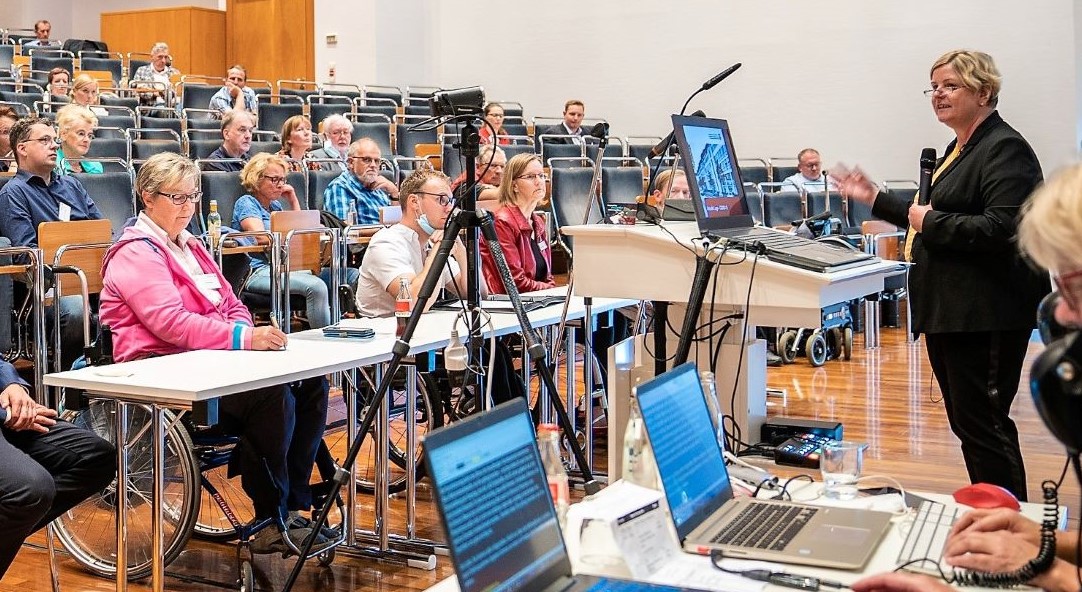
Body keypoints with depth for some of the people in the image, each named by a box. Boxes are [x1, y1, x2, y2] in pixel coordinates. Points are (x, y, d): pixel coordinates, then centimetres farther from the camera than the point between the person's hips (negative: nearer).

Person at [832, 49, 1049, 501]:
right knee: (967, 424, 16)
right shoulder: (959, 150, 19)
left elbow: (1002, 229, -26)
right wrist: (876, 200, 25)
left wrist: (931, 221, -16)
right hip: (950, 311, 11)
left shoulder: (1005, 149, -13)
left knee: (982, 425, -7)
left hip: (985, 316, -11)